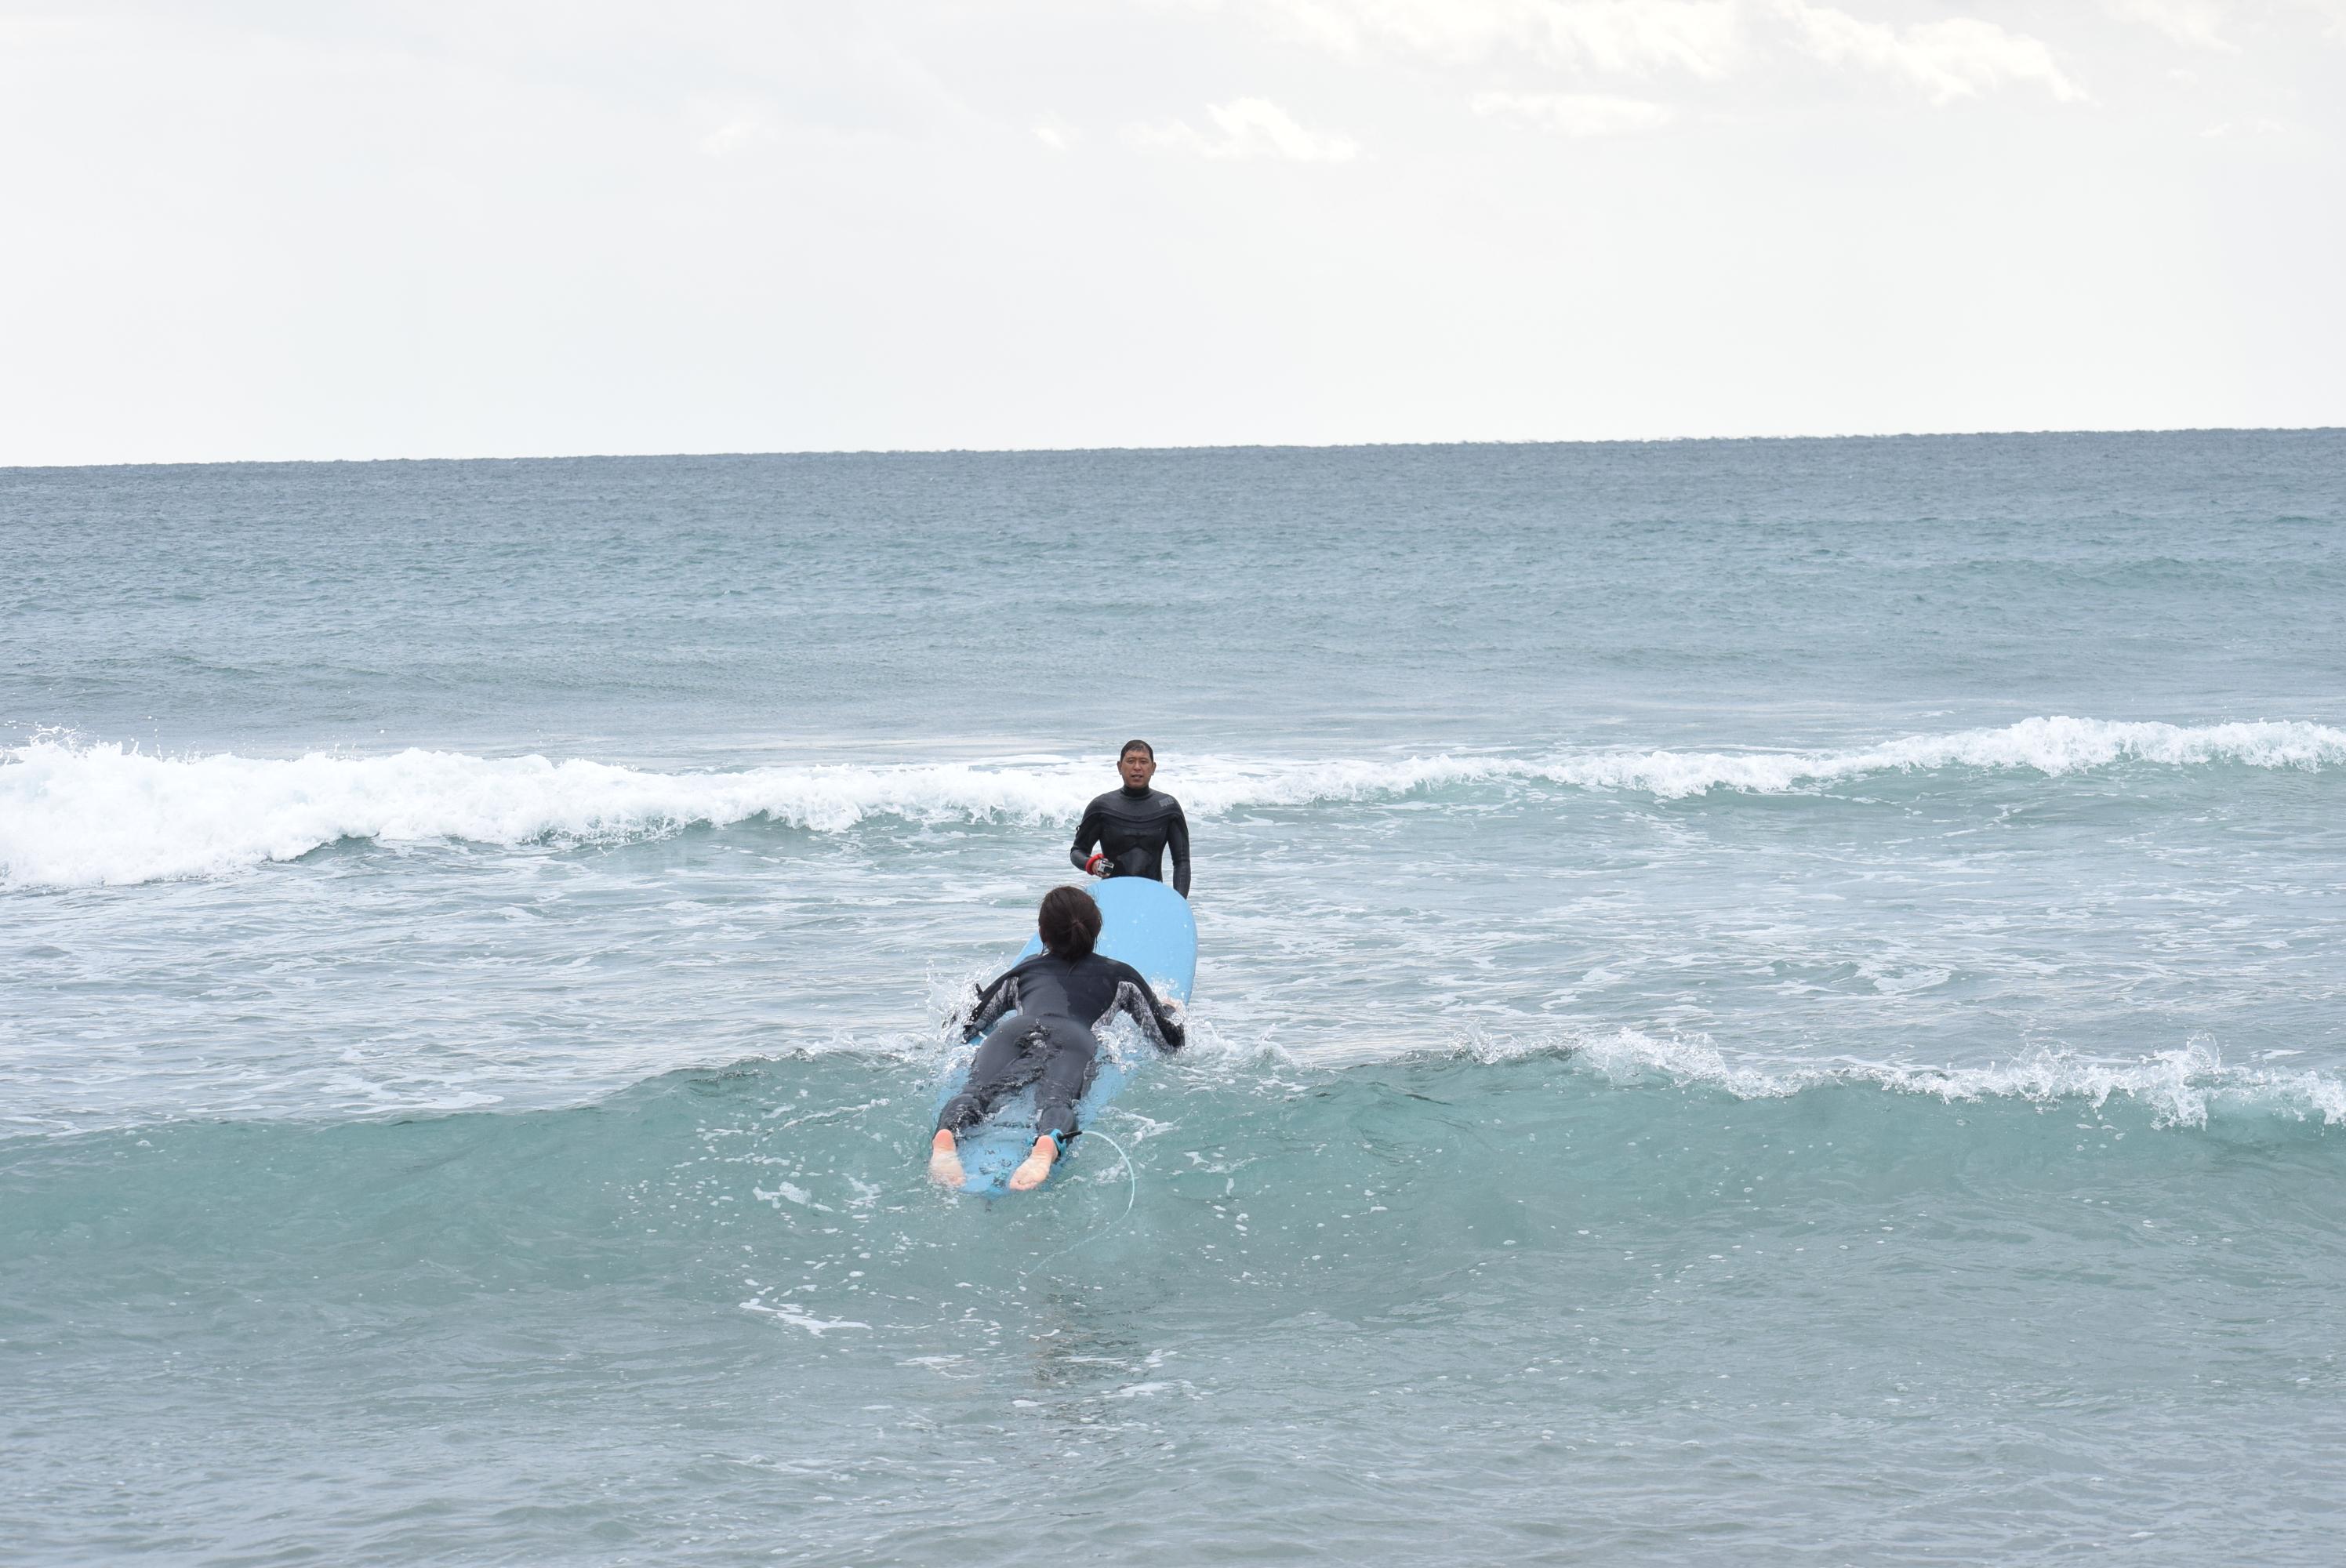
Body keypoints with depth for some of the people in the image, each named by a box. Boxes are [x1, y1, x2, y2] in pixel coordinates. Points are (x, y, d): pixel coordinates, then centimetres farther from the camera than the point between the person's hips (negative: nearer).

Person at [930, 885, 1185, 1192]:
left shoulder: (1024, 971, 38)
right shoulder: (1120, 976, 36)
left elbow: (964, 1028, 37)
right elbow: (1170, 1041, 35)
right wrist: (1168, 1011, 58)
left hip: (1015, 1031, 1)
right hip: (1076, 1039, -1)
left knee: (977, 1089, -24)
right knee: (1055, 1099, -30)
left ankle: (946, 1135, -59)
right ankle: (1047, 1145, -66)